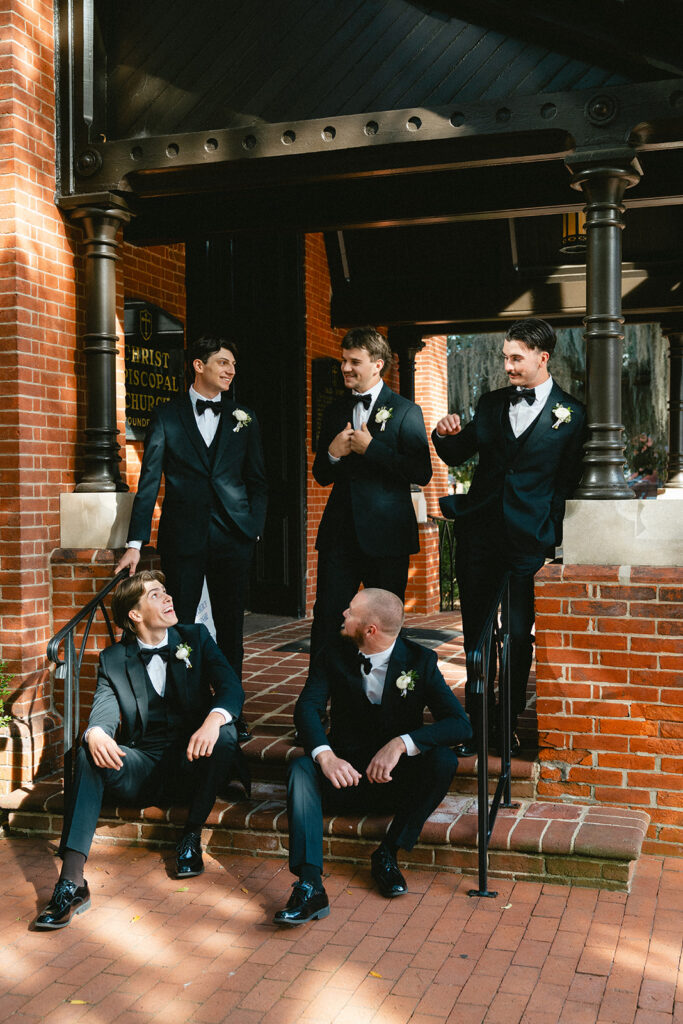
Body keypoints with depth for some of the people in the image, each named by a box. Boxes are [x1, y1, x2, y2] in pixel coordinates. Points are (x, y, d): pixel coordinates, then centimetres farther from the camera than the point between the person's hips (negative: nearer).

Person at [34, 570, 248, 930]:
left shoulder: (196, 638, 7)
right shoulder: (113, 659, 8)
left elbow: (231, 687, -6)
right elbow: (103, 711, -7)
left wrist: (214, 720, -31)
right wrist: (96, 733, -34)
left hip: (193, 760, 0)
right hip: (141, 768, 1)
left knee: (225, 735, -31)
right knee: (89, 755, -26)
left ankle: (191, 835, -8)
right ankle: (71, 881, -34)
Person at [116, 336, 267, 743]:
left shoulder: (244, 419, 11)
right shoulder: (167, 416, 4)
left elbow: (257, 480, 12)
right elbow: (149, 482, -1)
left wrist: (255, 528, 0)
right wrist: (136, 543, -6)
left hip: (233, 537, 2)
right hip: (183, 537, -1)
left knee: (231, 628, 8)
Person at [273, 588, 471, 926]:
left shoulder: (419, 661, -8)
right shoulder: (335, 655, -2)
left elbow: (460, 724, -17)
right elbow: (307, 706, -14)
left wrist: (401, 743, -32)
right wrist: (325, 756, -35)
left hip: (396, 778, -1)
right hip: (346, 773, 1)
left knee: (443, 760, -28)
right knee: (301, 768, -28)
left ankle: (387, 854, -15)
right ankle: (310, 885, -37)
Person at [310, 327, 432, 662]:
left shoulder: (405, 411, -1)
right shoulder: (334, 412, 14)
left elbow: (422, 473, -11)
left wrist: (371, 448, -15)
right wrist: (332, 454, -5)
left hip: (386, 534, -3)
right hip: (339, 534, 4)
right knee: (326, 617, 0)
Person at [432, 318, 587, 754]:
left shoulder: (571, 414, -1)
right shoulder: (492, 403, 11)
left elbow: (568, 484, 0)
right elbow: (457, 456, 16)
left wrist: (550, 538, -6)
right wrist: (446, 435, -6)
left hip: (527, 538, -4)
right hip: (479, 532, 4)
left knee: (519, 636, 2)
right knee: (476, 632, 10)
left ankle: (509, 723, 17)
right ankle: (476, 722, 22)